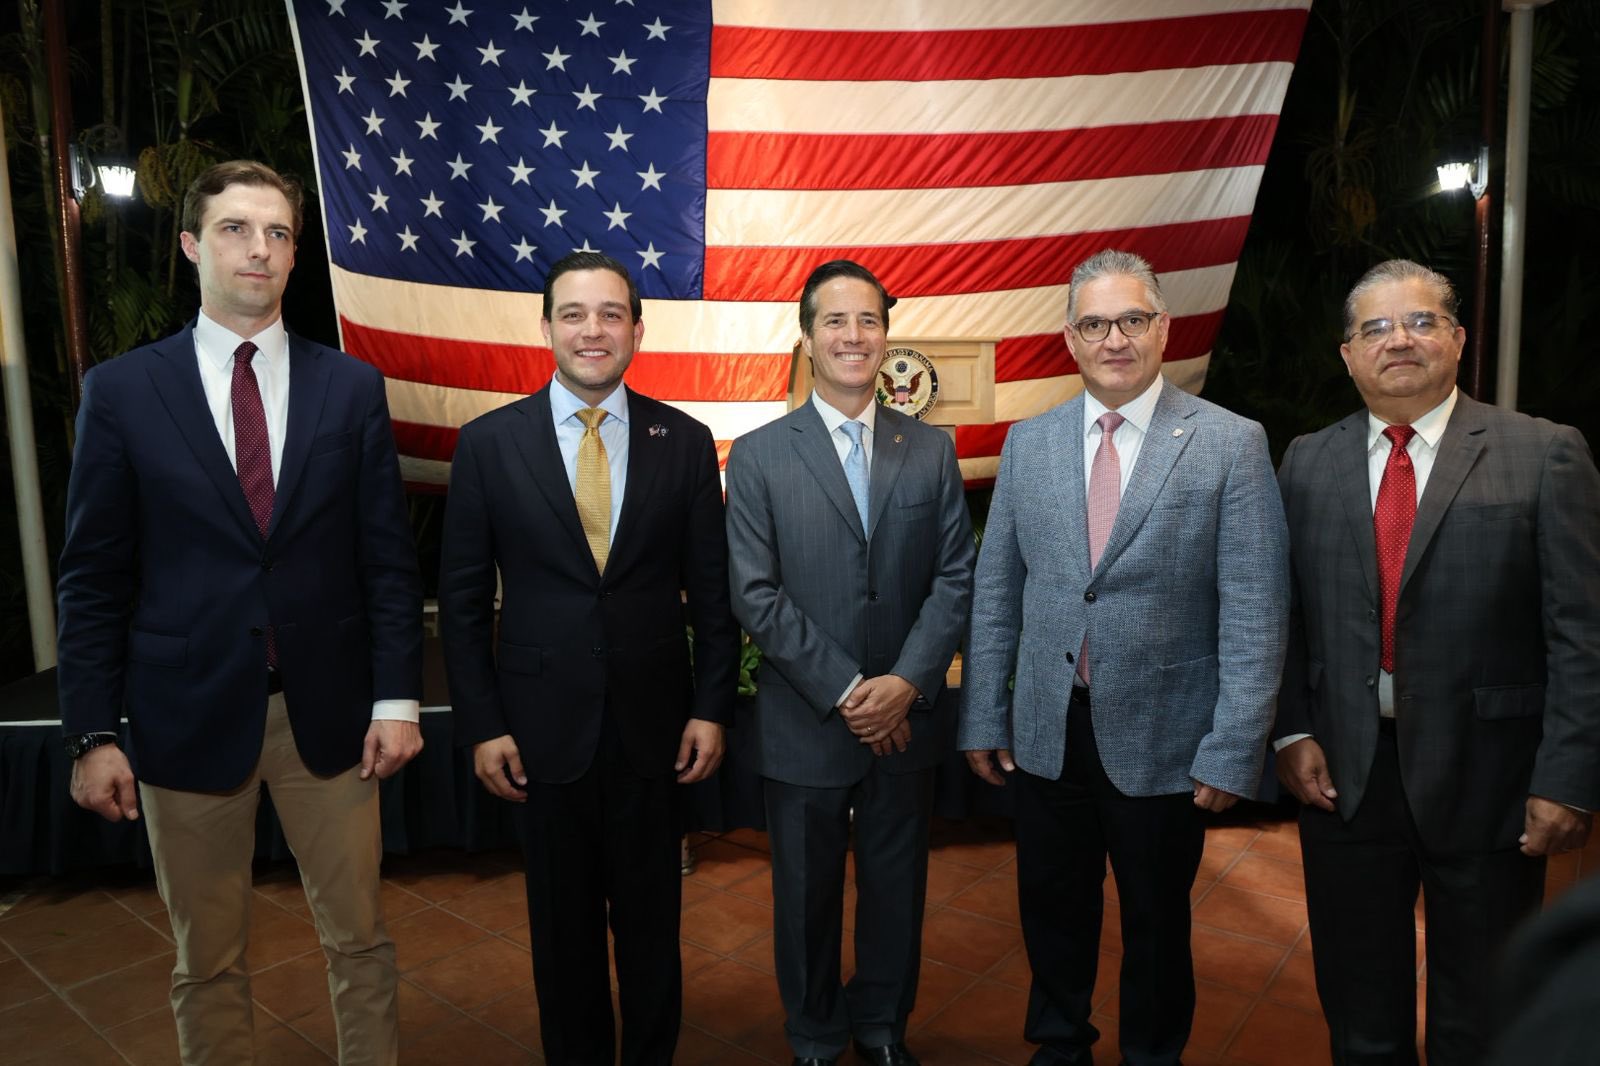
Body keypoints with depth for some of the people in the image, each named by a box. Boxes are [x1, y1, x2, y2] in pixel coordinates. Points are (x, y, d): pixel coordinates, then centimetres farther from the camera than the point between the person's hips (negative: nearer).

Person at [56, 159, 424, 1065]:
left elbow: (389, 555, 1)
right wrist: (93, 733, -3)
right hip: (188, 713, 0)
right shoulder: (121, 390, 0)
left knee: (360, 940, 13)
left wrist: (397, 697, -3)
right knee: (208, 962, 15)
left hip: (327, 709, 1)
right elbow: (92, 577, 0)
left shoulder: (352, 386, 2)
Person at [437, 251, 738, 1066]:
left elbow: (711, 591, 2)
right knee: (563, 923, 17)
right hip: (544, 723, 0)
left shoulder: (685, 441, -2)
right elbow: (462, 599, -1)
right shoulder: (489, 442, -3)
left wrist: (711, 707, -2)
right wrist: (481, 725, -4)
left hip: (654, 722, 1)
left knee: (651, 917, 16)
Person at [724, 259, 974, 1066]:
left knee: (897, 885, 17)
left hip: (906, 718, 2)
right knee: (807, 894, 14)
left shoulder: (931, 450, 4)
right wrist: (846, 691, -14)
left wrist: (907, 683, -13)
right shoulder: (757, 456, -4)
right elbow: (755, 596, -9)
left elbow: (956, 577, 0)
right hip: (804, 722, -2)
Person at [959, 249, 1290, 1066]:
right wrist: (982, 719, 3)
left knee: (1156, 922, 17)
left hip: (1162, 741, -2)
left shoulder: (1232, 444, -7)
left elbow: (1255, 613, -9)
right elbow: (996, 592, 4)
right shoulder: (1027, 442, 2)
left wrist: (1234, 752, -12)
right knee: (1052, 910, 19)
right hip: (1045, 732, 3)